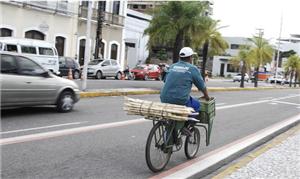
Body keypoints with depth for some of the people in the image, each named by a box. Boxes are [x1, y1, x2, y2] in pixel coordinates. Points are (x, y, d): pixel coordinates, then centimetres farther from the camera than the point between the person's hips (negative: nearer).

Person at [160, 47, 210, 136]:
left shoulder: (172, 66, 14)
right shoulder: (193, 69, 1)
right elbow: (202, 86, 9)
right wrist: (206, 96, 28)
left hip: (164, 100, 6)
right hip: (180, 101, -6)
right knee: (196, 105, 20)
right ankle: (181, 125, 5)